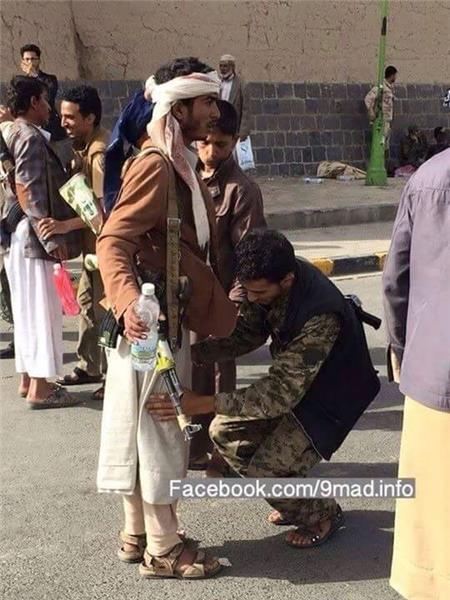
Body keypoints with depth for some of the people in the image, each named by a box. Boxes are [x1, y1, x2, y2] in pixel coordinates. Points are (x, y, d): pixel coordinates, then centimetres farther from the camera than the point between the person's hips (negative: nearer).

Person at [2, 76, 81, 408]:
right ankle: (39, 387, 0)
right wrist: (51, 238, -21)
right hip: (32, 236, -10)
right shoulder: (30, 137, -14)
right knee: (42, 309, -5)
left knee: (28, 309, 13)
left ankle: (29, 379, 20)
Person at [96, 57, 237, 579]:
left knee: (141, 427, 15)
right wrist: (129, 301, -41)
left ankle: (137, 535, 27)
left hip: (168, 315, 10)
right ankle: (162, 549, 11)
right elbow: (112, 241, -26)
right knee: (159, 429, -1)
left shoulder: (178, 163, 14)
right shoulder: (156, 165, -17)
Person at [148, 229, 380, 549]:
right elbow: (246, 334, -2)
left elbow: (283, 392, -41)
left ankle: (324, 515, 11)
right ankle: (297, 498, 20)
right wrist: (190, 352, -18)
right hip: (293, 381, 8)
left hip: (330, 398, -8)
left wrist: (203, 403, -46)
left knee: (265, 470, -19)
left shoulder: (321, 315, -39)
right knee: (225, 432, 2)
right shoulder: (267, 282, -15)